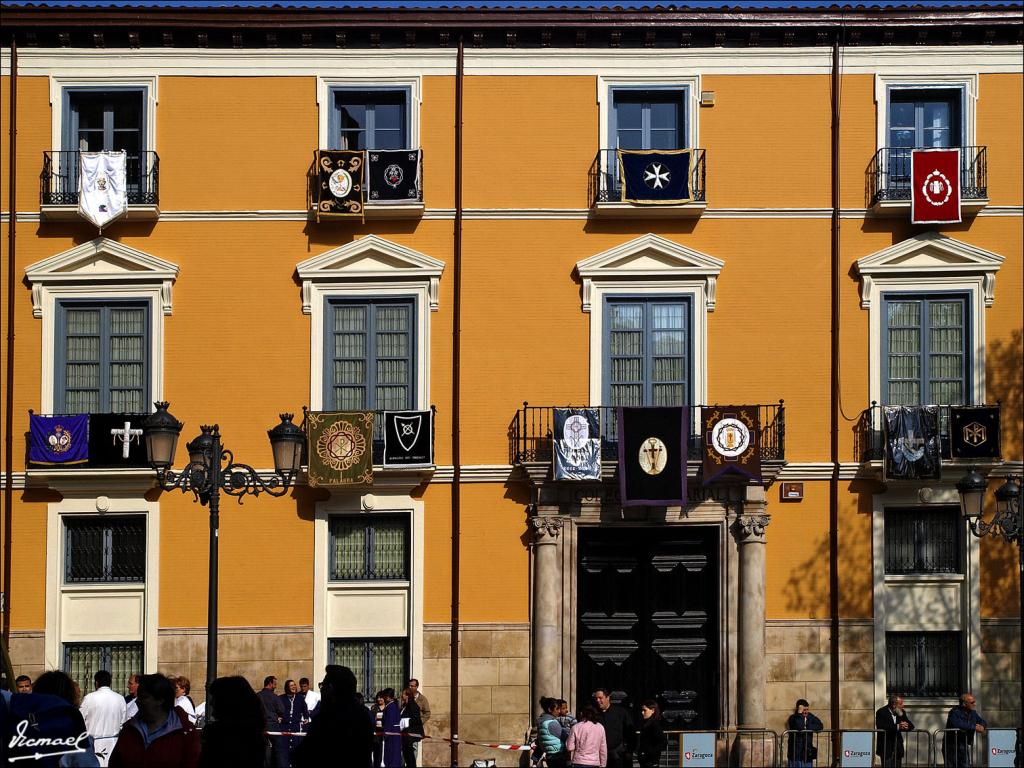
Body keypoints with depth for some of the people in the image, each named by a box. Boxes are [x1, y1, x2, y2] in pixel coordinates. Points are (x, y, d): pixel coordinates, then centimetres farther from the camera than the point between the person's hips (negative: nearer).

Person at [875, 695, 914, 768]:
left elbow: (911, 726, 9)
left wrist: (906, 726, -17)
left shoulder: (902, 712, 9)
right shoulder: (881, 712, -10)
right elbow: (880, 727, -25)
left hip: (898, 747, 6)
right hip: (886, 747, -6)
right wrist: (897, 727, -31)